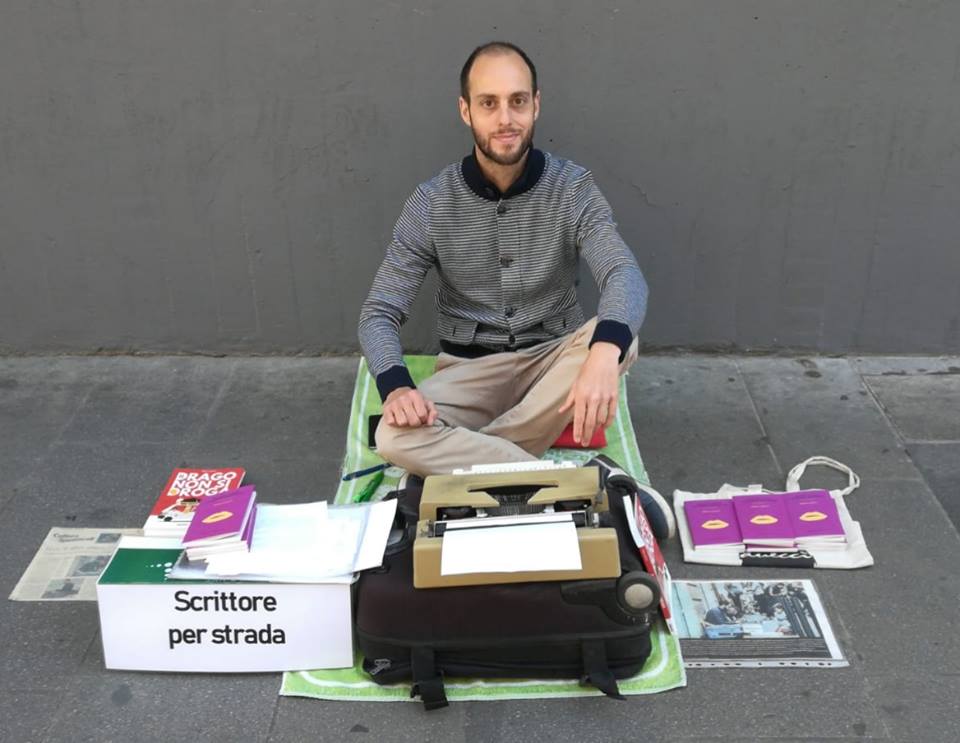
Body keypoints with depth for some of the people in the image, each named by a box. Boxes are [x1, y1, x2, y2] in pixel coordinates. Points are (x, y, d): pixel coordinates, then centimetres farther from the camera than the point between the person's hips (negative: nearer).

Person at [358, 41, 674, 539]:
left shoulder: (574, 188, -9)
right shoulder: (431, 203, -8)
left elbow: (625, 277, -25)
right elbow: (379, 314, -8)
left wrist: (603, 353, -49)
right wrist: (396, 387, -31)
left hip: (553, 361, 0)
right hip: (470, 368, 0)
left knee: (619, 339, -33)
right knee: (396, 438, -30)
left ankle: (459, 462, -26)